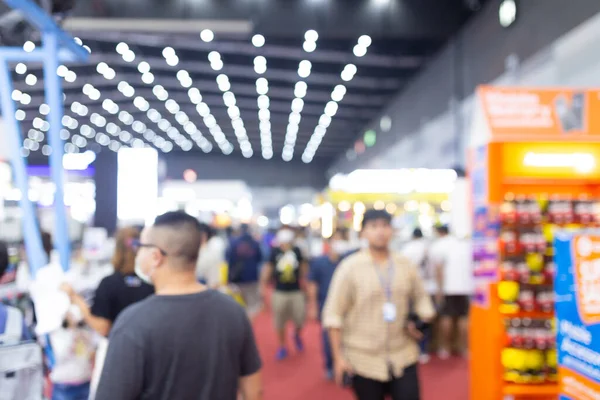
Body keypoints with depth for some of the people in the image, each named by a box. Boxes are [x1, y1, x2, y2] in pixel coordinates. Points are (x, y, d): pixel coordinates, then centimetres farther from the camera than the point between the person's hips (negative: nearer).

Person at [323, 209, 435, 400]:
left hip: (403, 358, 3)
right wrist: (339, 357, -10)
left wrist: (421, 323, -5)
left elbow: (421, 299, 16)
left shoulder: (406, 265, 4)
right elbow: (334, 314, -7)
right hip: (364, 360, -3)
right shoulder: (349, 267, -7)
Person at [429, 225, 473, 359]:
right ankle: (464, 348, 12)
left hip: (447, 287, -3)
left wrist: (440, 289, -11)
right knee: (464, 317, 8)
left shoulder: (437, 246, -5)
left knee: (446, 317, 5)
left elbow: (439, 270, -12)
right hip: (466, 286, 3)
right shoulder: (465, 244, 10)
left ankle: (445, 348, 11)